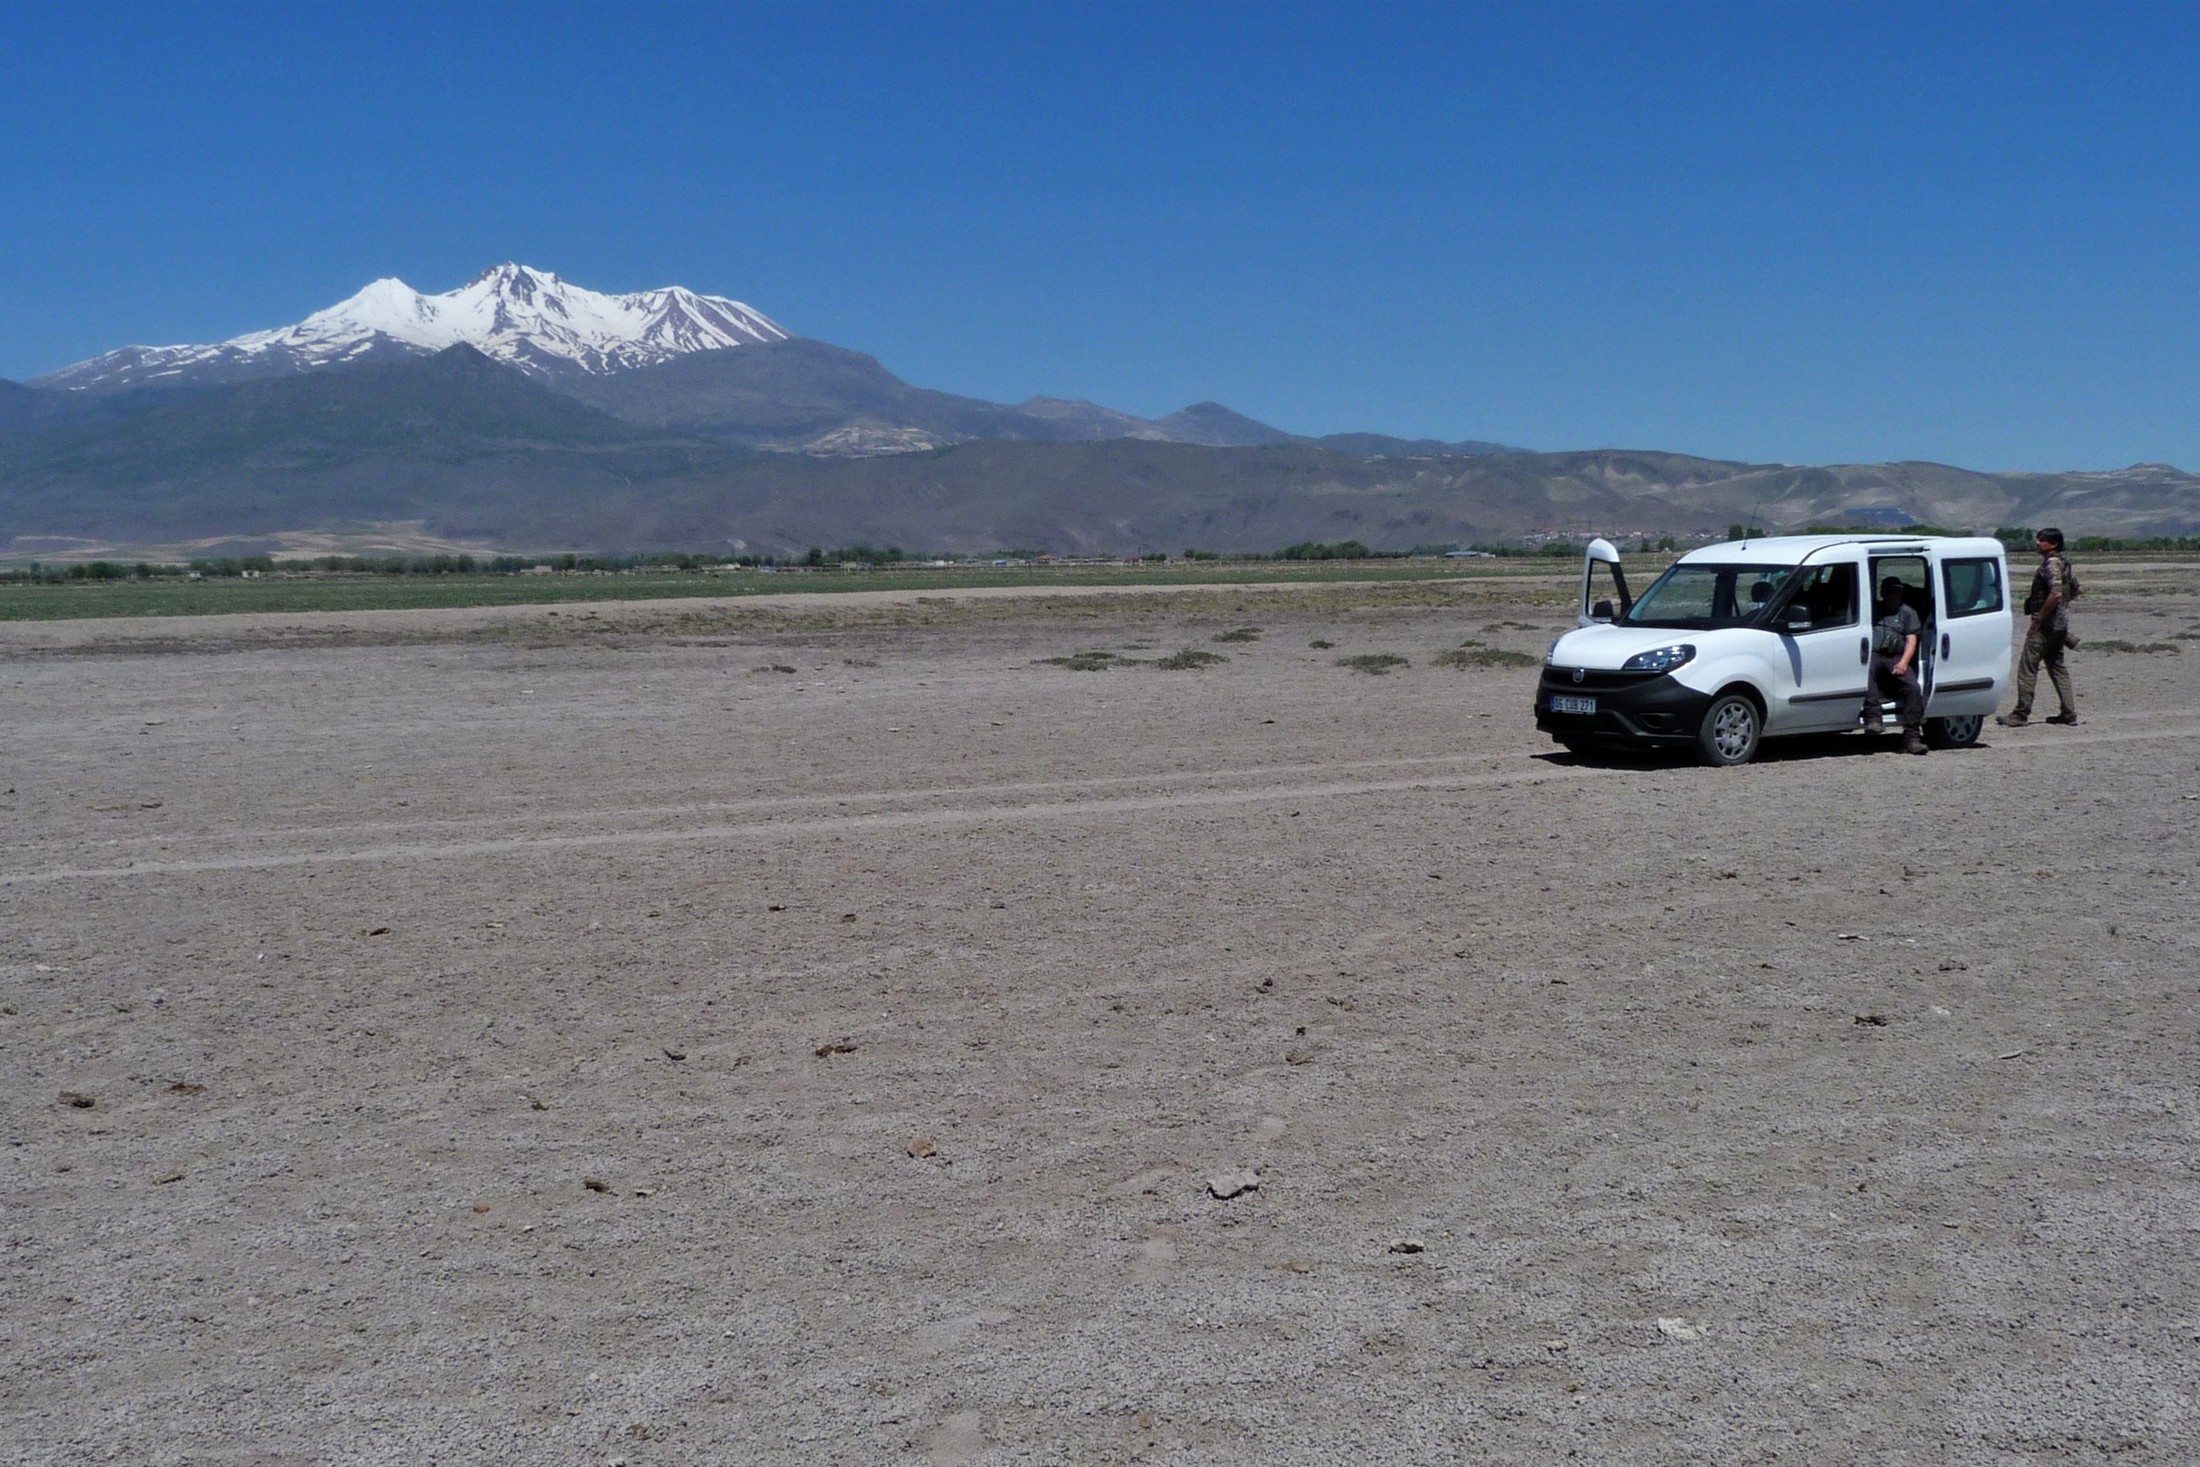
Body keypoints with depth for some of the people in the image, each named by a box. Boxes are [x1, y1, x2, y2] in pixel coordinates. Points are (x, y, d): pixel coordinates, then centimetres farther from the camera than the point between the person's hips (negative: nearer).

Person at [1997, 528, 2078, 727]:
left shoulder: (2052, 564, -16)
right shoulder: (2062, 563, 14)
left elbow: (2056, 594, -27)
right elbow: (2074, 586, 27)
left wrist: (2038, 620, -22)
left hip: (2046, 625, -10)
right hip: (2060, 623, 10)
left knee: (2028, 667, -7)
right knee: (2057, 666, 15)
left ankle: (2020, 714, -6)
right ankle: (2069, 712, 15)